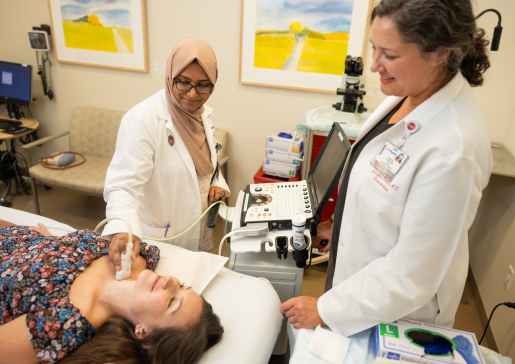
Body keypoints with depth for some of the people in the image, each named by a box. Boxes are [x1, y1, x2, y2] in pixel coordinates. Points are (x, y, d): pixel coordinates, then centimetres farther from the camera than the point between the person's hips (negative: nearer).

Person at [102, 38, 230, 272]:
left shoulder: (204, 114, 0)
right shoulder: (142, 120, -24)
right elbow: (124, 185, -29)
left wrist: (217, 183, -2)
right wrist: (124, 230, -46)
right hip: (158, 242, -6)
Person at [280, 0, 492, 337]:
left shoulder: (453, 152, -35)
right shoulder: (407, 94, -8)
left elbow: (411, 277, -27)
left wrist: (324, 309, -19)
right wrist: (343, 223, 15)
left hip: (398, 309, -7)